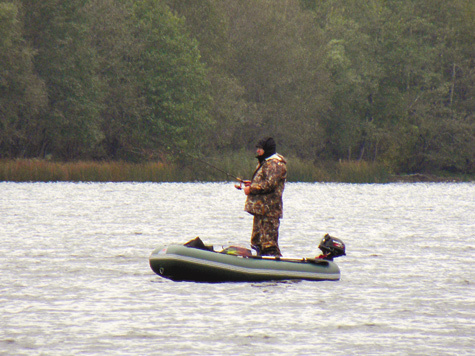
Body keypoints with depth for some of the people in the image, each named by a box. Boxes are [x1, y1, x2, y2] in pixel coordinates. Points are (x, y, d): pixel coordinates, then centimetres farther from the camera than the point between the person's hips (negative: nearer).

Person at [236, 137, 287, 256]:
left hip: (268, 209, -11)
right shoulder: (266, 162, 22)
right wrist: (252, 183, 13)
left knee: (269, 242, -13)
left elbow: (269, 184, -23)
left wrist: (251, 189, -16)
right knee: (257, 241, 16)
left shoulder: (275, 163, -13)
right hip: (261, 209, 11)